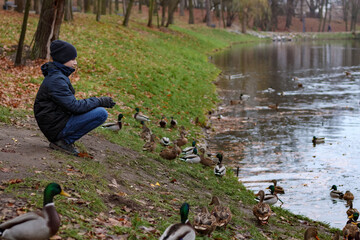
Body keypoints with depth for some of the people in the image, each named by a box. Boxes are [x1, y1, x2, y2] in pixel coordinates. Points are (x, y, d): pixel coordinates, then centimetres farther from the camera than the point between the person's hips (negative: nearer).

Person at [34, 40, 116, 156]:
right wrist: (100, 101, -13)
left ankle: (64, 140, 10)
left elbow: (70, 102, 17)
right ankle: (65, 141, -10)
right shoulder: (56, 80, -20)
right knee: (101, 113, -18)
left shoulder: (57, 75, 13)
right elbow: (75, 106, -22)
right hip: (56, 127, -10)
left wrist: (97, 101, 7)